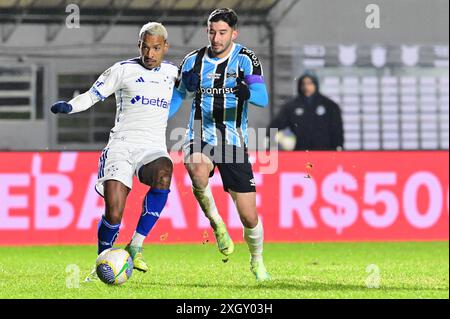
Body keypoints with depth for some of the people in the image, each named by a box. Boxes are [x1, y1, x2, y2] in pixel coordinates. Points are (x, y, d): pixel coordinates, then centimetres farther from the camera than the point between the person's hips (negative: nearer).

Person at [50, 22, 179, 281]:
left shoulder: (171, 72, 16)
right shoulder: (123, 70, 4)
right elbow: (93, 95, 3)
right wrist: (69, 106, -16)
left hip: (154, 148, 2)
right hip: (121, 145, -2)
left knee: (164, 175, -35)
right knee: (114, 212, -17)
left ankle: (136, 246, -24)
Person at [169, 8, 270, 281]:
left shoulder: (245, 59, -5)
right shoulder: (193, 61, 4)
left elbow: (263, 99, -19)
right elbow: (178, 96, 21)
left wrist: (247, 93, -42)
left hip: (234, 143, -1)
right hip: (200, 139, 1)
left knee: (249, 217, 0)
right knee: (197, 169, -38)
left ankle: (257, 262, 30)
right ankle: (216, 223, -13)